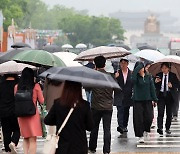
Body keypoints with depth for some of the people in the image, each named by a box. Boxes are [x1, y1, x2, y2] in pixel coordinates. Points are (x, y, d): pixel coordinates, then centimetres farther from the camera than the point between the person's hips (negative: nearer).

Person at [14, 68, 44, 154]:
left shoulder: (17, 87, 1)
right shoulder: (36, 86, -7)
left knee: (25, 138, 17)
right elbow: (41, 101, 0)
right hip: (33, 114, -3)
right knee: (32, 140, 0)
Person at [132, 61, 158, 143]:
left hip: (147, 100, 2)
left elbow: (152, 89, 7)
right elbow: (134, 72, -26)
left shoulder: (148, 77, 6)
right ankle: (140, 136, 4)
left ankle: (145, 130, 27)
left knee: (149, 118, -2)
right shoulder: (136, 77, -2)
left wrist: (154, 99, 4)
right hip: (137, 100, -2)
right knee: (139, 119, -4)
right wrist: (140, 65, -16)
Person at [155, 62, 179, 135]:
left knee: (169, 113, 7)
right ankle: (160, 128, -20)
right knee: (160, 112, -12)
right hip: (161, 95, -1)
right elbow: (154, 86, 6)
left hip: (170, 96, 1)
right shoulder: (158, 75, 5)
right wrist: (156, 82, -15)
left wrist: (172, 85, -16)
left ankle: (167, 128, 19)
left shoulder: (173, 75, 4)